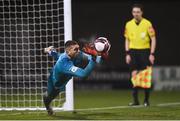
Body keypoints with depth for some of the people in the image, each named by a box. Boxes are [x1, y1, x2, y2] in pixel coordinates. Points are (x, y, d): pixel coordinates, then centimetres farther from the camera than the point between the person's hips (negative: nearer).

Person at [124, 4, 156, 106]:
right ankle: (135, 100, 5)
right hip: (133, 52, 3)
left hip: (144, 51, -3)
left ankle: (147, 100, 9)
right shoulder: (128, 24, 6)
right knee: (134, 75, 0)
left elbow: (153, 39, -3)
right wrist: (127, 54, 5)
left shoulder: (147, 24, -5)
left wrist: (152, 54, -9)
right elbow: (127, 40, 13)